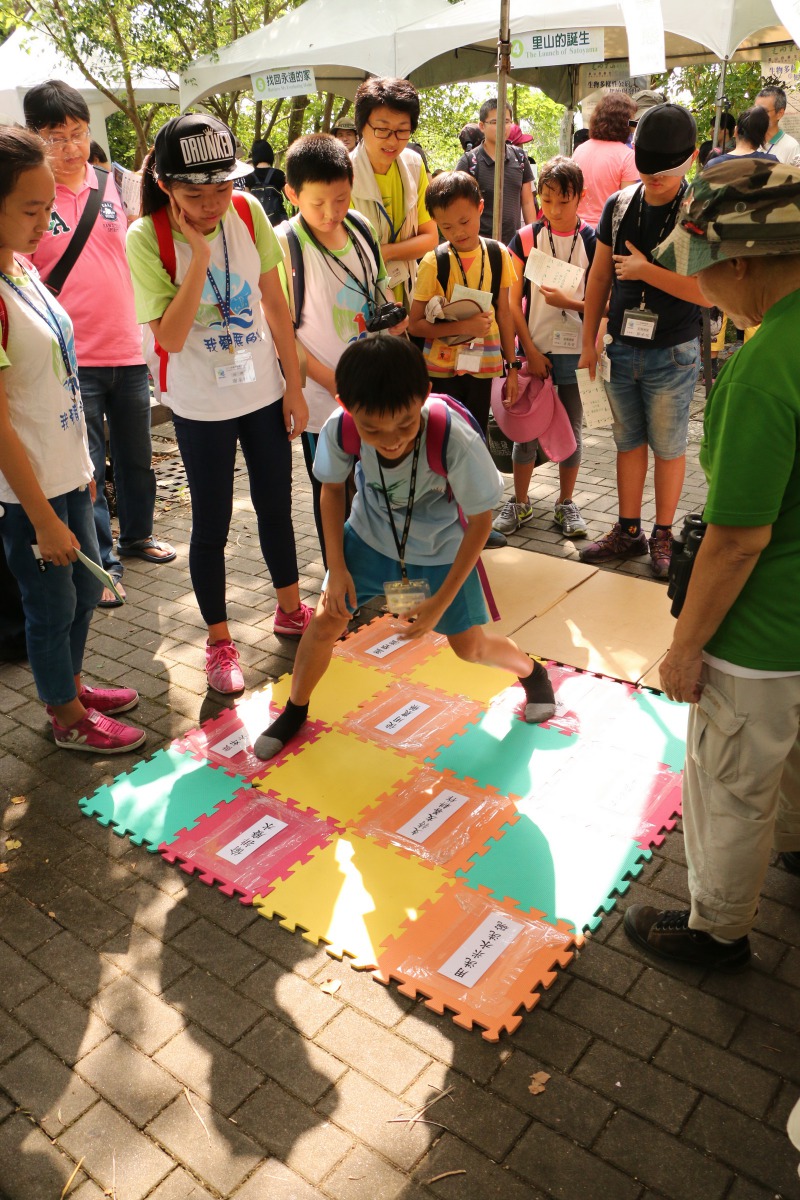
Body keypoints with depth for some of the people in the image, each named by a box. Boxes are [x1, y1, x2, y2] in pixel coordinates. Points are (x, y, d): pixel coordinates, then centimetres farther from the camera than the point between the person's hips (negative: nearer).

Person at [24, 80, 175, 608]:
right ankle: (101, 563, 16)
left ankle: (136, 534, 38)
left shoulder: (113, 184, 5)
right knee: (87, 468, 2)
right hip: (72, 360, -4)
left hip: (127, 349, 4)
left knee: (137, 456, 17)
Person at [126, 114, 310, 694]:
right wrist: (200, 256, -29)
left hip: (264, 391, 3)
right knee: (212, 525, 7)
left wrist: (294, 385, 2)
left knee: (276, 506, 17)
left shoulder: (248, 212, -8)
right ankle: (220, 641, 25)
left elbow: (276, 305, 1)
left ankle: (291, 609, 39)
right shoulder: (146, 237, -17)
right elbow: (170, 337, -24)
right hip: (202, 407, -3)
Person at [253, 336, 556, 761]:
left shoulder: (456, 439, -38)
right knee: (325, 621, -3)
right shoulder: (339, 429, -30)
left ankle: (531, 671, 38)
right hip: (370, 536, 2)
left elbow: (480, 520, -21)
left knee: (470, 646, 5)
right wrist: (337, 566, -9)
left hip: (441, 547, -2)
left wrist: (441, 602, -19)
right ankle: (294, 712, 23)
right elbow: (332, 487, -6)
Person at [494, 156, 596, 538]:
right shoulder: (526, 239, 1)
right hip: (533, 348, 1)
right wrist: (530, 351, -7)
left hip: (575, 350, 0)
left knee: (572, 429, 7)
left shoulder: (593, 242, -1)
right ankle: (520, 502, 21)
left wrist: (570, 302, -19)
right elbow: (513, 301, 0)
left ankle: (565, 503, 22)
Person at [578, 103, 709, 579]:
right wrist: (589, 342, 7)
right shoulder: (620, 205, 2)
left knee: (669, 448, 7)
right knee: (629, 443, 13)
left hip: (672, 356, -4)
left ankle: (663, 535, 20)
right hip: (622, 349, 4)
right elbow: (599, 277, 8)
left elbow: (709, 291, -20)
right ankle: (629, 531, 24)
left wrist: (646, 271, -18)